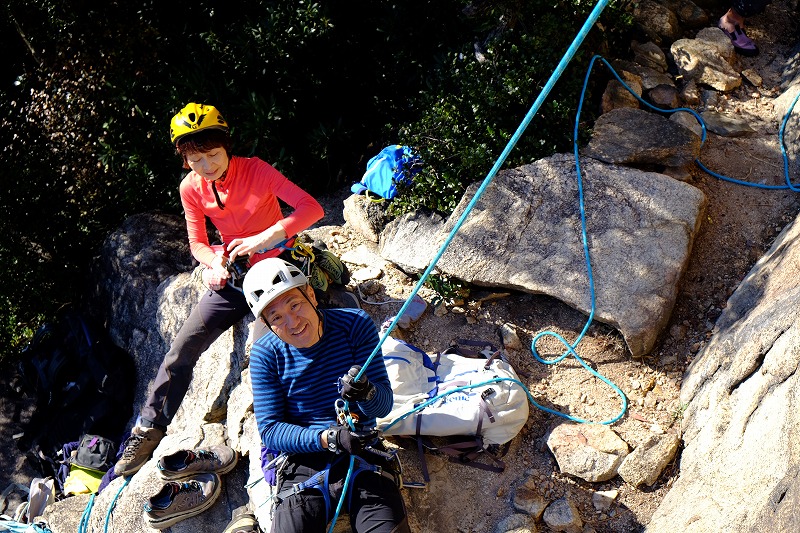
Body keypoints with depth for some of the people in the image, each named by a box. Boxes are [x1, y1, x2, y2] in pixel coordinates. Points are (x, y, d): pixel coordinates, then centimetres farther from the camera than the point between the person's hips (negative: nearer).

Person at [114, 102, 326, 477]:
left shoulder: (255, 170, -16)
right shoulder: (191, 188, -3)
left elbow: (312, 208, -25)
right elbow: (197, 242, 8)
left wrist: (264, 238, -37)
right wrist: (215, 264, -15)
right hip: (234, 278, 4)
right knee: (183, 348, -5)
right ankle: (148, 432, 9)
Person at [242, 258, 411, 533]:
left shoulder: (355, 324, -5)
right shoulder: (265, 354, -4)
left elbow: (384, 406, -7)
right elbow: (270, 431, -6)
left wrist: (367, 393, -31)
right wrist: (329, 438, -22)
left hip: (364, 458, 0)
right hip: (304, 463, 0)